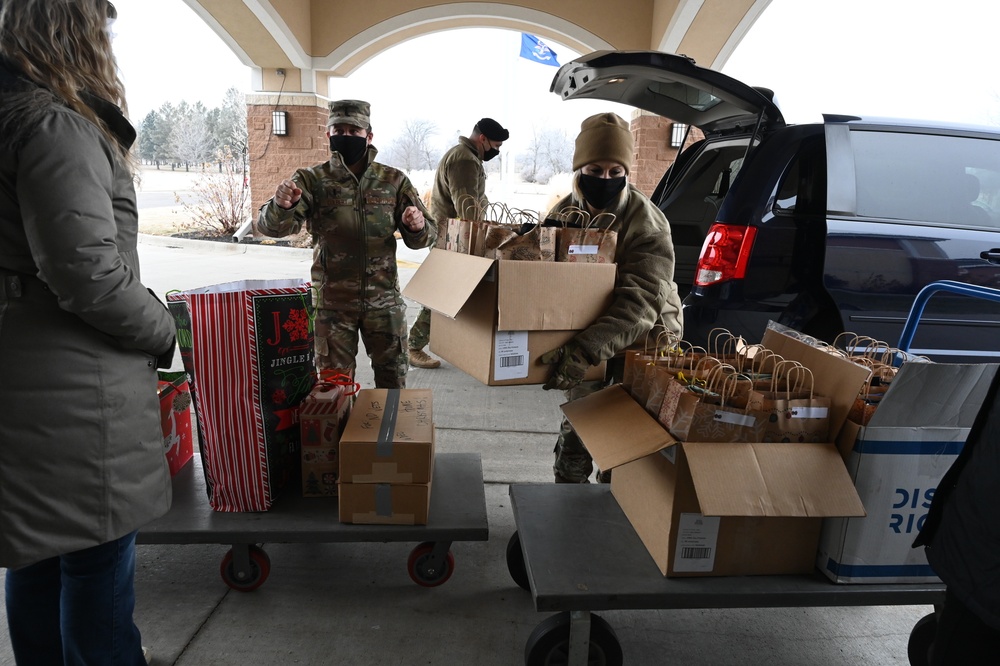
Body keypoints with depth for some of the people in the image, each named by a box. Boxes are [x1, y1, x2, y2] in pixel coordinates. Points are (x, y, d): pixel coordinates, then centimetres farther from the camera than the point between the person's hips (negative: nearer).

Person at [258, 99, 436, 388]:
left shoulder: (394, 181, 1)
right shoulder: (312, 180, -4)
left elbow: (425, 237, 2)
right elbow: (272, 226, -15)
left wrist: (417, 226, -22)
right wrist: (282, 205, -39)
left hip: (385, 299, 1)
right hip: (332, 301, -1)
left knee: (393, 377, 14)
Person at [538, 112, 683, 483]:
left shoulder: (648, 224, -23)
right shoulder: (563, 214, -6)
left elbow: (640, 302, -35)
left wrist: (585, 351, -48)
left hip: (642, 340, -4)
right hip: (583, 335, 4)